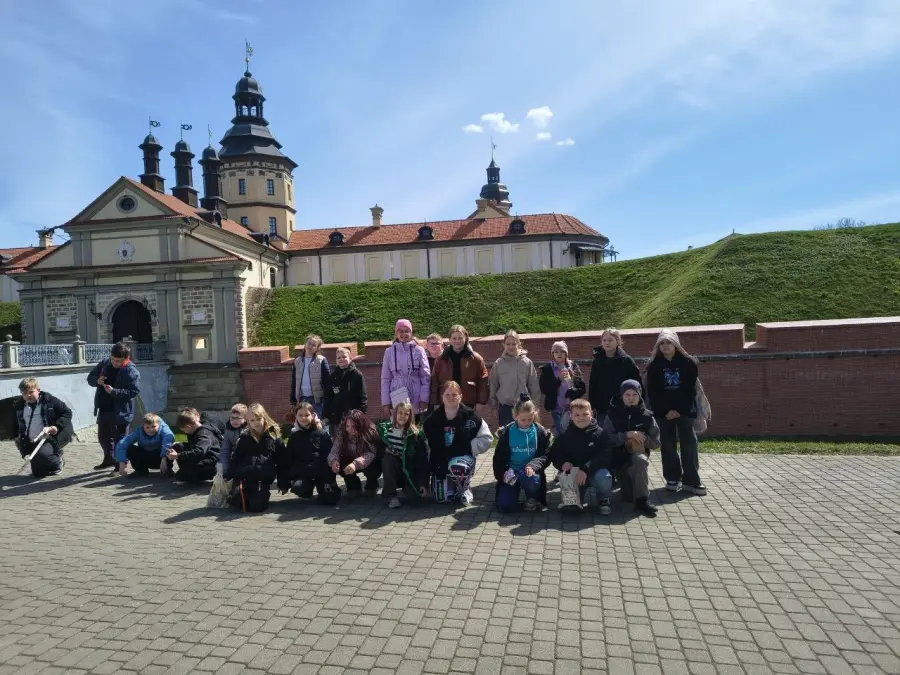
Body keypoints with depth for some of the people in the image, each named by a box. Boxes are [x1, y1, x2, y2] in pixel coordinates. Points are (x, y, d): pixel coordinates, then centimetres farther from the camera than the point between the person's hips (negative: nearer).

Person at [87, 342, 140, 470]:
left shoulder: (131, 371, -15)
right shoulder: (104, 364, 4)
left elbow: (134, 391, -21)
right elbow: (90, 377, 14)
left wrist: (114, 391, -29)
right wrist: (97, 381, -9)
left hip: (120, 412, -7)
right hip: (103, 409, 7)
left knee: (120, 439, 3)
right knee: (103, 436, 21)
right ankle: (109, 459, 42)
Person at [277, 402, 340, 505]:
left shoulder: (322, 434, -3)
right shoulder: (294, 436, 4)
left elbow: (329, 457, -5)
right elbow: (287, 459, 3)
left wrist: (330, 479, -12)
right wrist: (284, 483, 0)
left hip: (321, 472, -1)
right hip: (301, 472, 1)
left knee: (330, 499, -15)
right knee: (297, 487, -30)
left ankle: (322, 487, 19)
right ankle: (309, 486, 6)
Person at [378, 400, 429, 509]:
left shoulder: (416, 434, -11)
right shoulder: (384, 428, -4)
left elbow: (423, 459, -12)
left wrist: (424, 483, -18)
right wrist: (385, 449, -16)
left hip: (410, 472, -2)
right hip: (392, 472, 2)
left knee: (415, 496, -26)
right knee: (389, 458, -30)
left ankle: (405, 486, 11)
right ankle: (391, 495, -17)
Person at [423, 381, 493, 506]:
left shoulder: (470, 416, -10)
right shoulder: (434, 419, -2)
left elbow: (487, 438, -6)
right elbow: (430, 445, 0)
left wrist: (468, 448, -14)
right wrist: (434, 465, -10)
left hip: (463, 457, -3)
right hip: (440, 461, 3)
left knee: (457, 467, -39)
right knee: (442, 498, -9)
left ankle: (464, 489, -4)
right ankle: (453, 482, 27)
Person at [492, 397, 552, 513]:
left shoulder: (540, 432, -2)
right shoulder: (506, 433, -1)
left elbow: (545, 455, -3)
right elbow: (498, 457, 4)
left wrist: (533, 465, -23)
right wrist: (501, 474, -13)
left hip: (530, 471, 0)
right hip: (511, 473, 1)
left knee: (531, 481, -38)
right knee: (504, 507, -16)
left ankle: (531, 499, -1)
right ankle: (516, 490, 19)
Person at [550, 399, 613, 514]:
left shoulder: (599, 433, -9)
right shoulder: (566, 434, 1)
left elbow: (605, 456, -18)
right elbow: (554, 454, 2)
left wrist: (586, 468, -30)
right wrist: (563, 463, -21)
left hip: (595, 471, -2)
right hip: (573, 472, 2)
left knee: (604, 478, -33)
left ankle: (603, 500, 1)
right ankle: (576, 501, 12)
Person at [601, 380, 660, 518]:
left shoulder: (646, 416, 2)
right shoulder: (612, 414, -2)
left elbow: (656, 442, 4)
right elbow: (607, 439, -10)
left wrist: (643, 439, -16)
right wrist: (627, 435, -22)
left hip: (639, 454, 2)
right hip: (618, 456, -2)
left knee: (640, 460, -36)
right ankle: (641, 501, 0)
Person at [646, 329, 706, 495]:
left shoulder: (688, 362, 0)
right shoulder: (654, 365, 2)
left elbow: (690, 389, -3)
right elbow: (652, 392, -2)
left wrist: (680, 410, -12)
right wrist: (666, 411, -11)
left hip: (684, 410, -1)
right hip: (663, 412, 1)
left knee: (689, 444, -3)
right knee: (668, 446, 4)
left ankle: (691, 480, 2)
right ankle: (673, 479, 13)